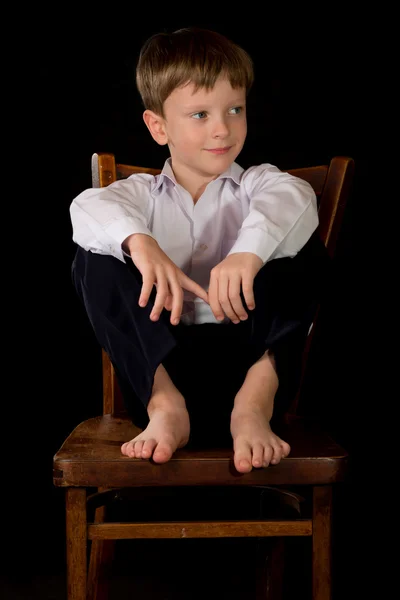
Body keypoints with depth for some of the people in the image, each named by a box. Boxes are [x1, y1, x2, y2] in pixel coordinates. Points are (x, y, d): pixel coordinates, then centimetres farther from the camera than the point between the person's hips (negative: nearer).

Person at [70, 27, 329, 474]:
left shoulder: (257, 183, 11)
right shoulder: (143, 193, 13)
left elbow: (292, 198, -16)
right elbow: (88, 207, -12)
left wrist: (249, 251, -39)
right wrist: (140, 241, -37)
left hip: (248, 355, 0)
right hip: (157, 363, 1)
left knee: (304, 247, -19)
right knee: (93, 258, -15)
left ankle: (254, 402, -30)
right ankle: (164, 405, -29)